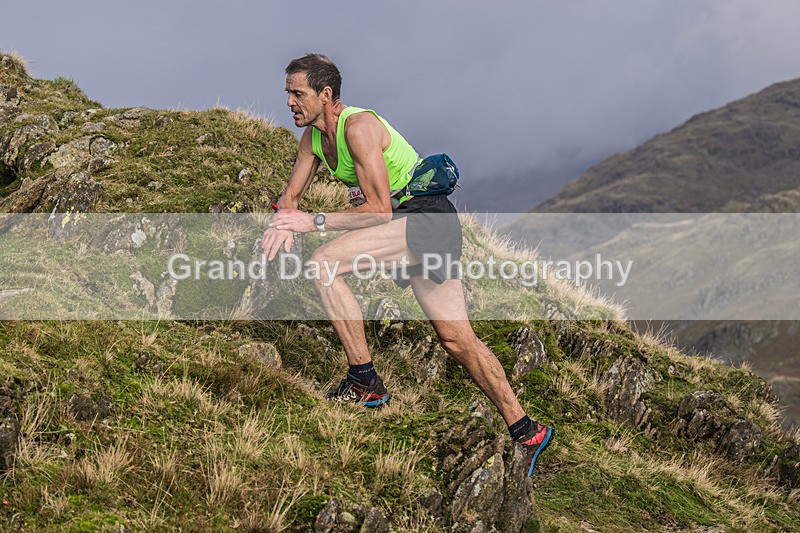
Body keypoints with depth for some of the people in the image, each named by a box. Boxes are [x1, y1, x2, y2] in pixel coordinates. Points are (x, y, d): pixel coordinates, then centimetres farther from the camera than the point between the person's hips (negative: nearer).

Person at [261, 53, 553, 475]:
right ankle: (525, 432, 12)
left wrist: (315, 222, -23)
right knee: (457, 340, 7)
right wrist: (283, 225, -7)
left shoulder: (358, 127, -19)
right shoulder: (313, 135, 9)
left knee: (323, 264, -21)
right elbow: (292, 195, 16)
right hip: (405, 229, 9)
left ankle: (365, 383, -13)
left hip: (425, 217, -9)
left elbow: (379, 209, -22)